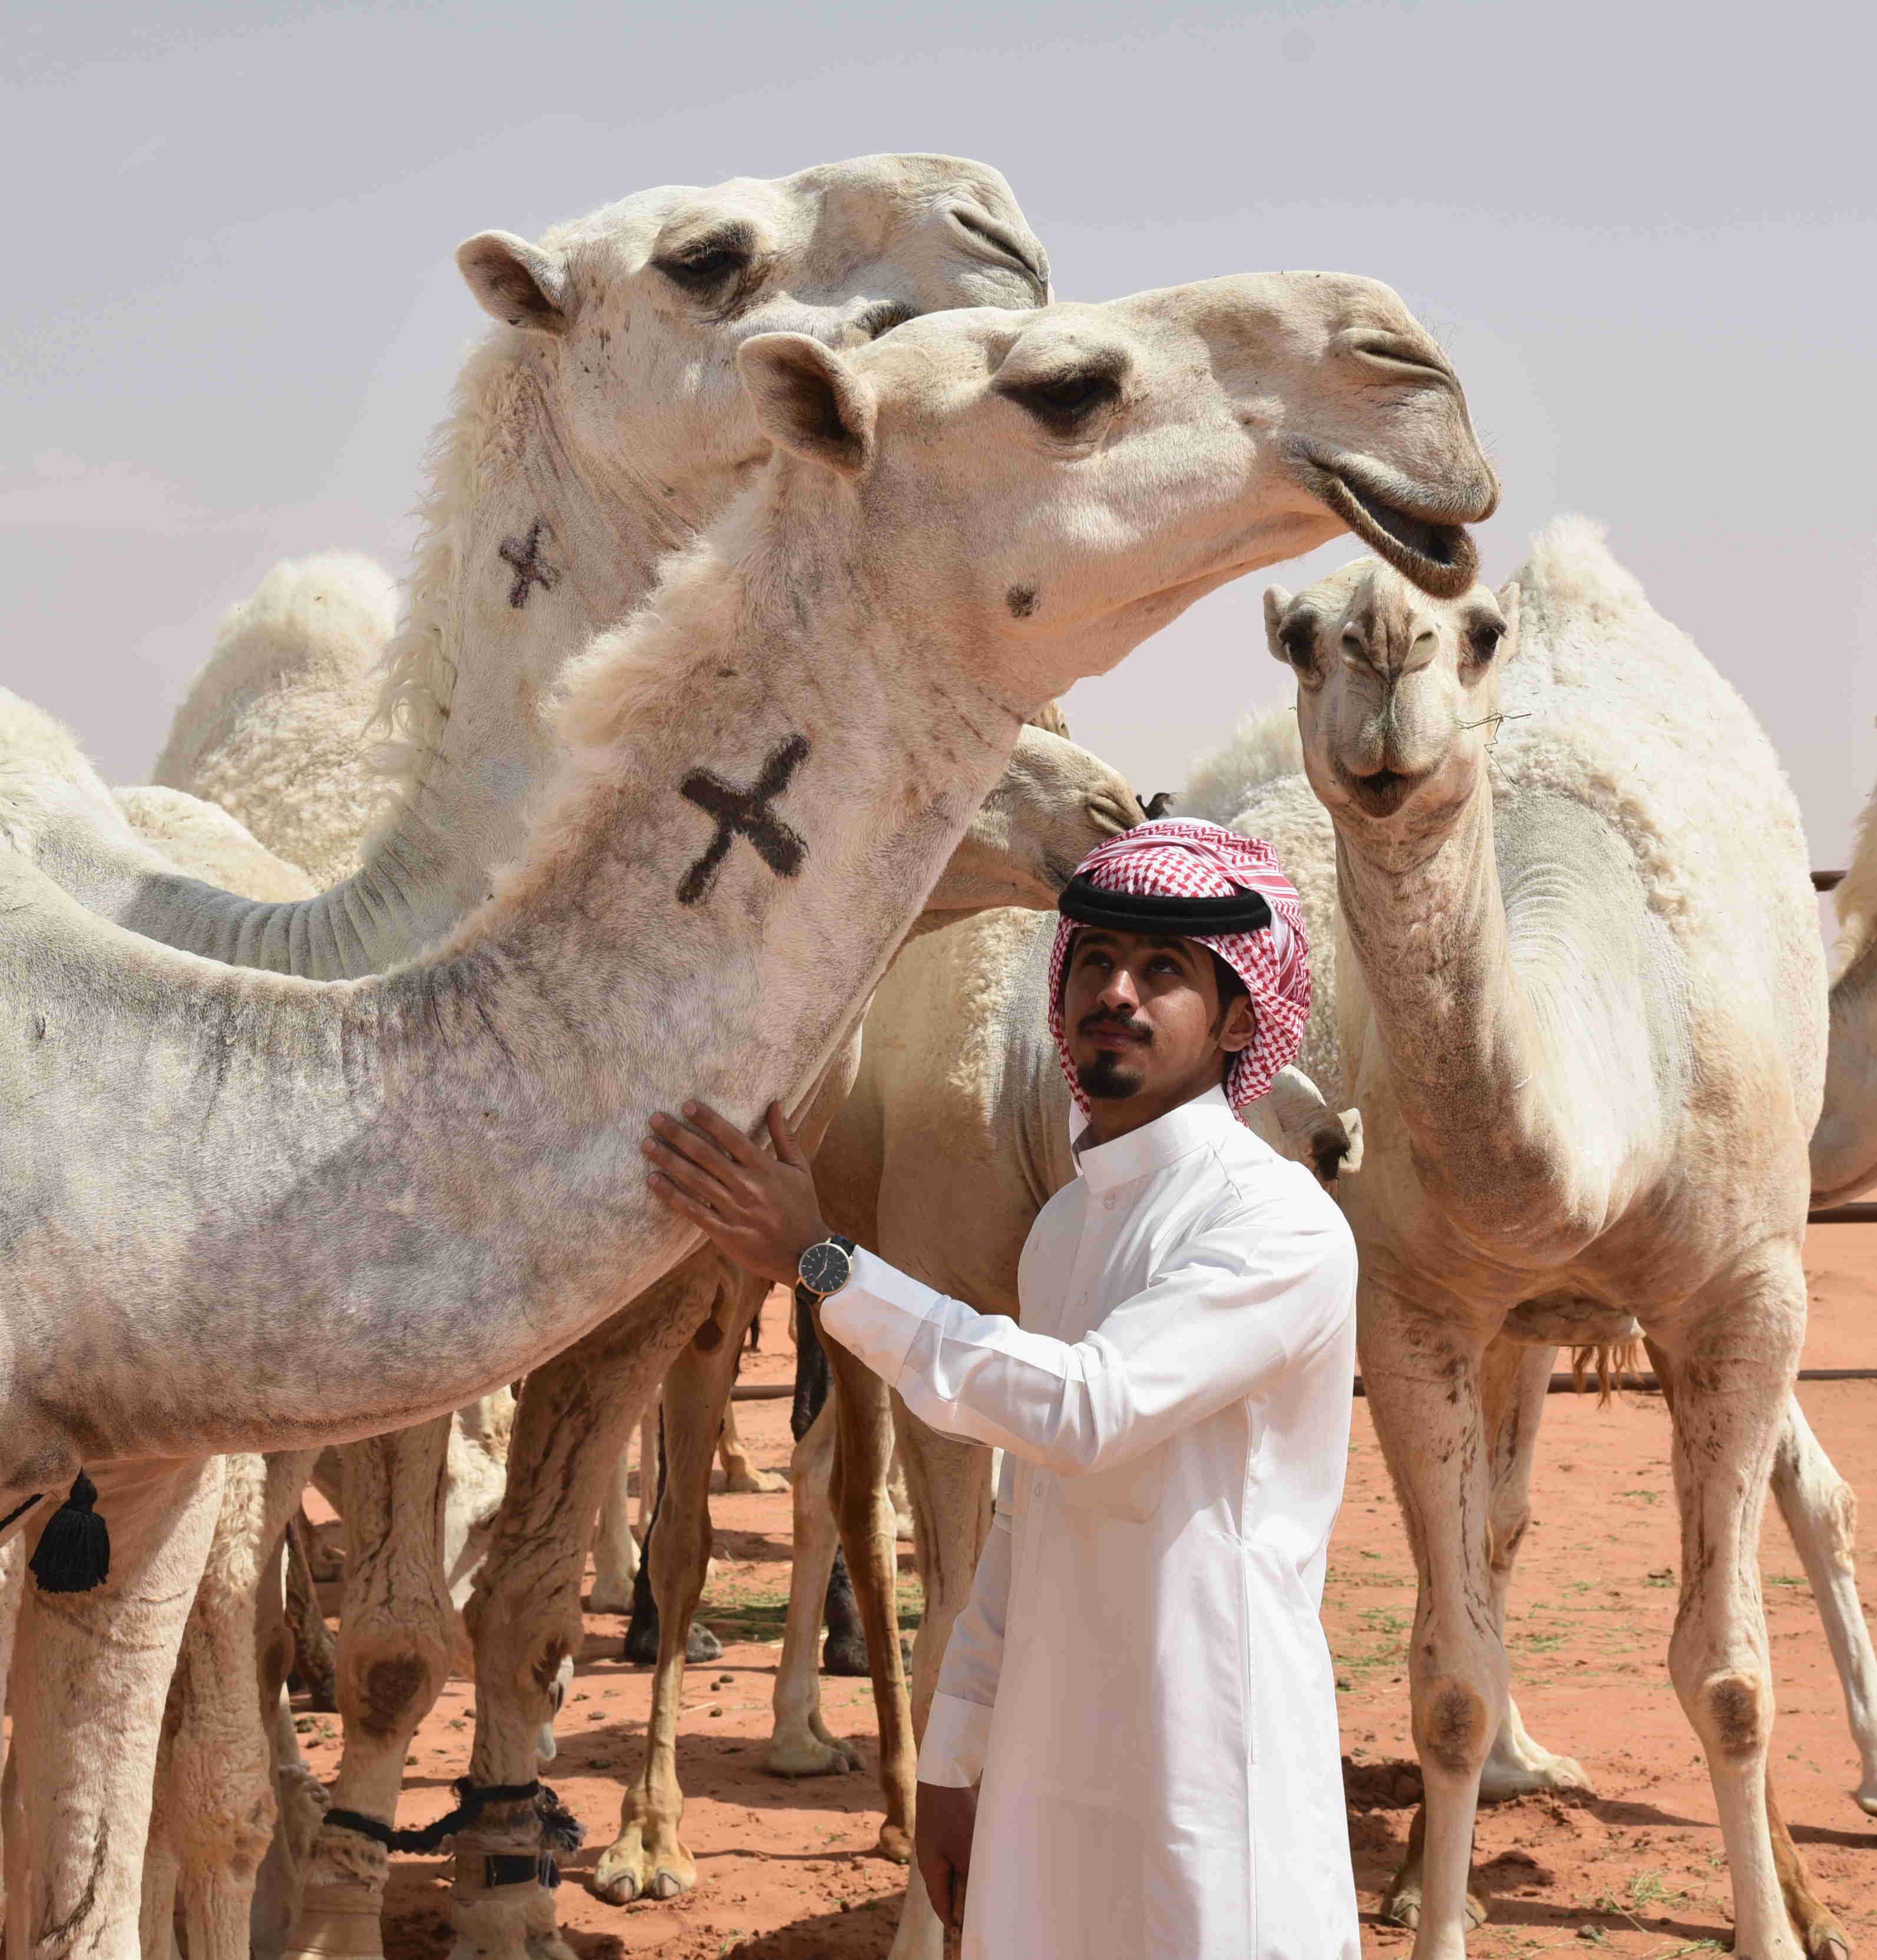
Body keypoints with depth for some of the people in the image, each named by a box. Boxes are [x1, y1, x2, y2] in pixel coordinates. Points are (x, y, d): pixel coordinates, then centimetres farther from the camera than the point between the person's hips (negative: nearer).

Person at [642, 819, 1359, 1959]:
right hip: (1047, 1777, 7)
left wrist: (819, 1261, -20)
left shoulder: (1283, 1225, -12)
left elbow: (1086, 1410, -25)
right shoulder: (1065, 1224, 13)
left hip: (1216, 1797, -7)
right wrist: (955, 1758, 16)